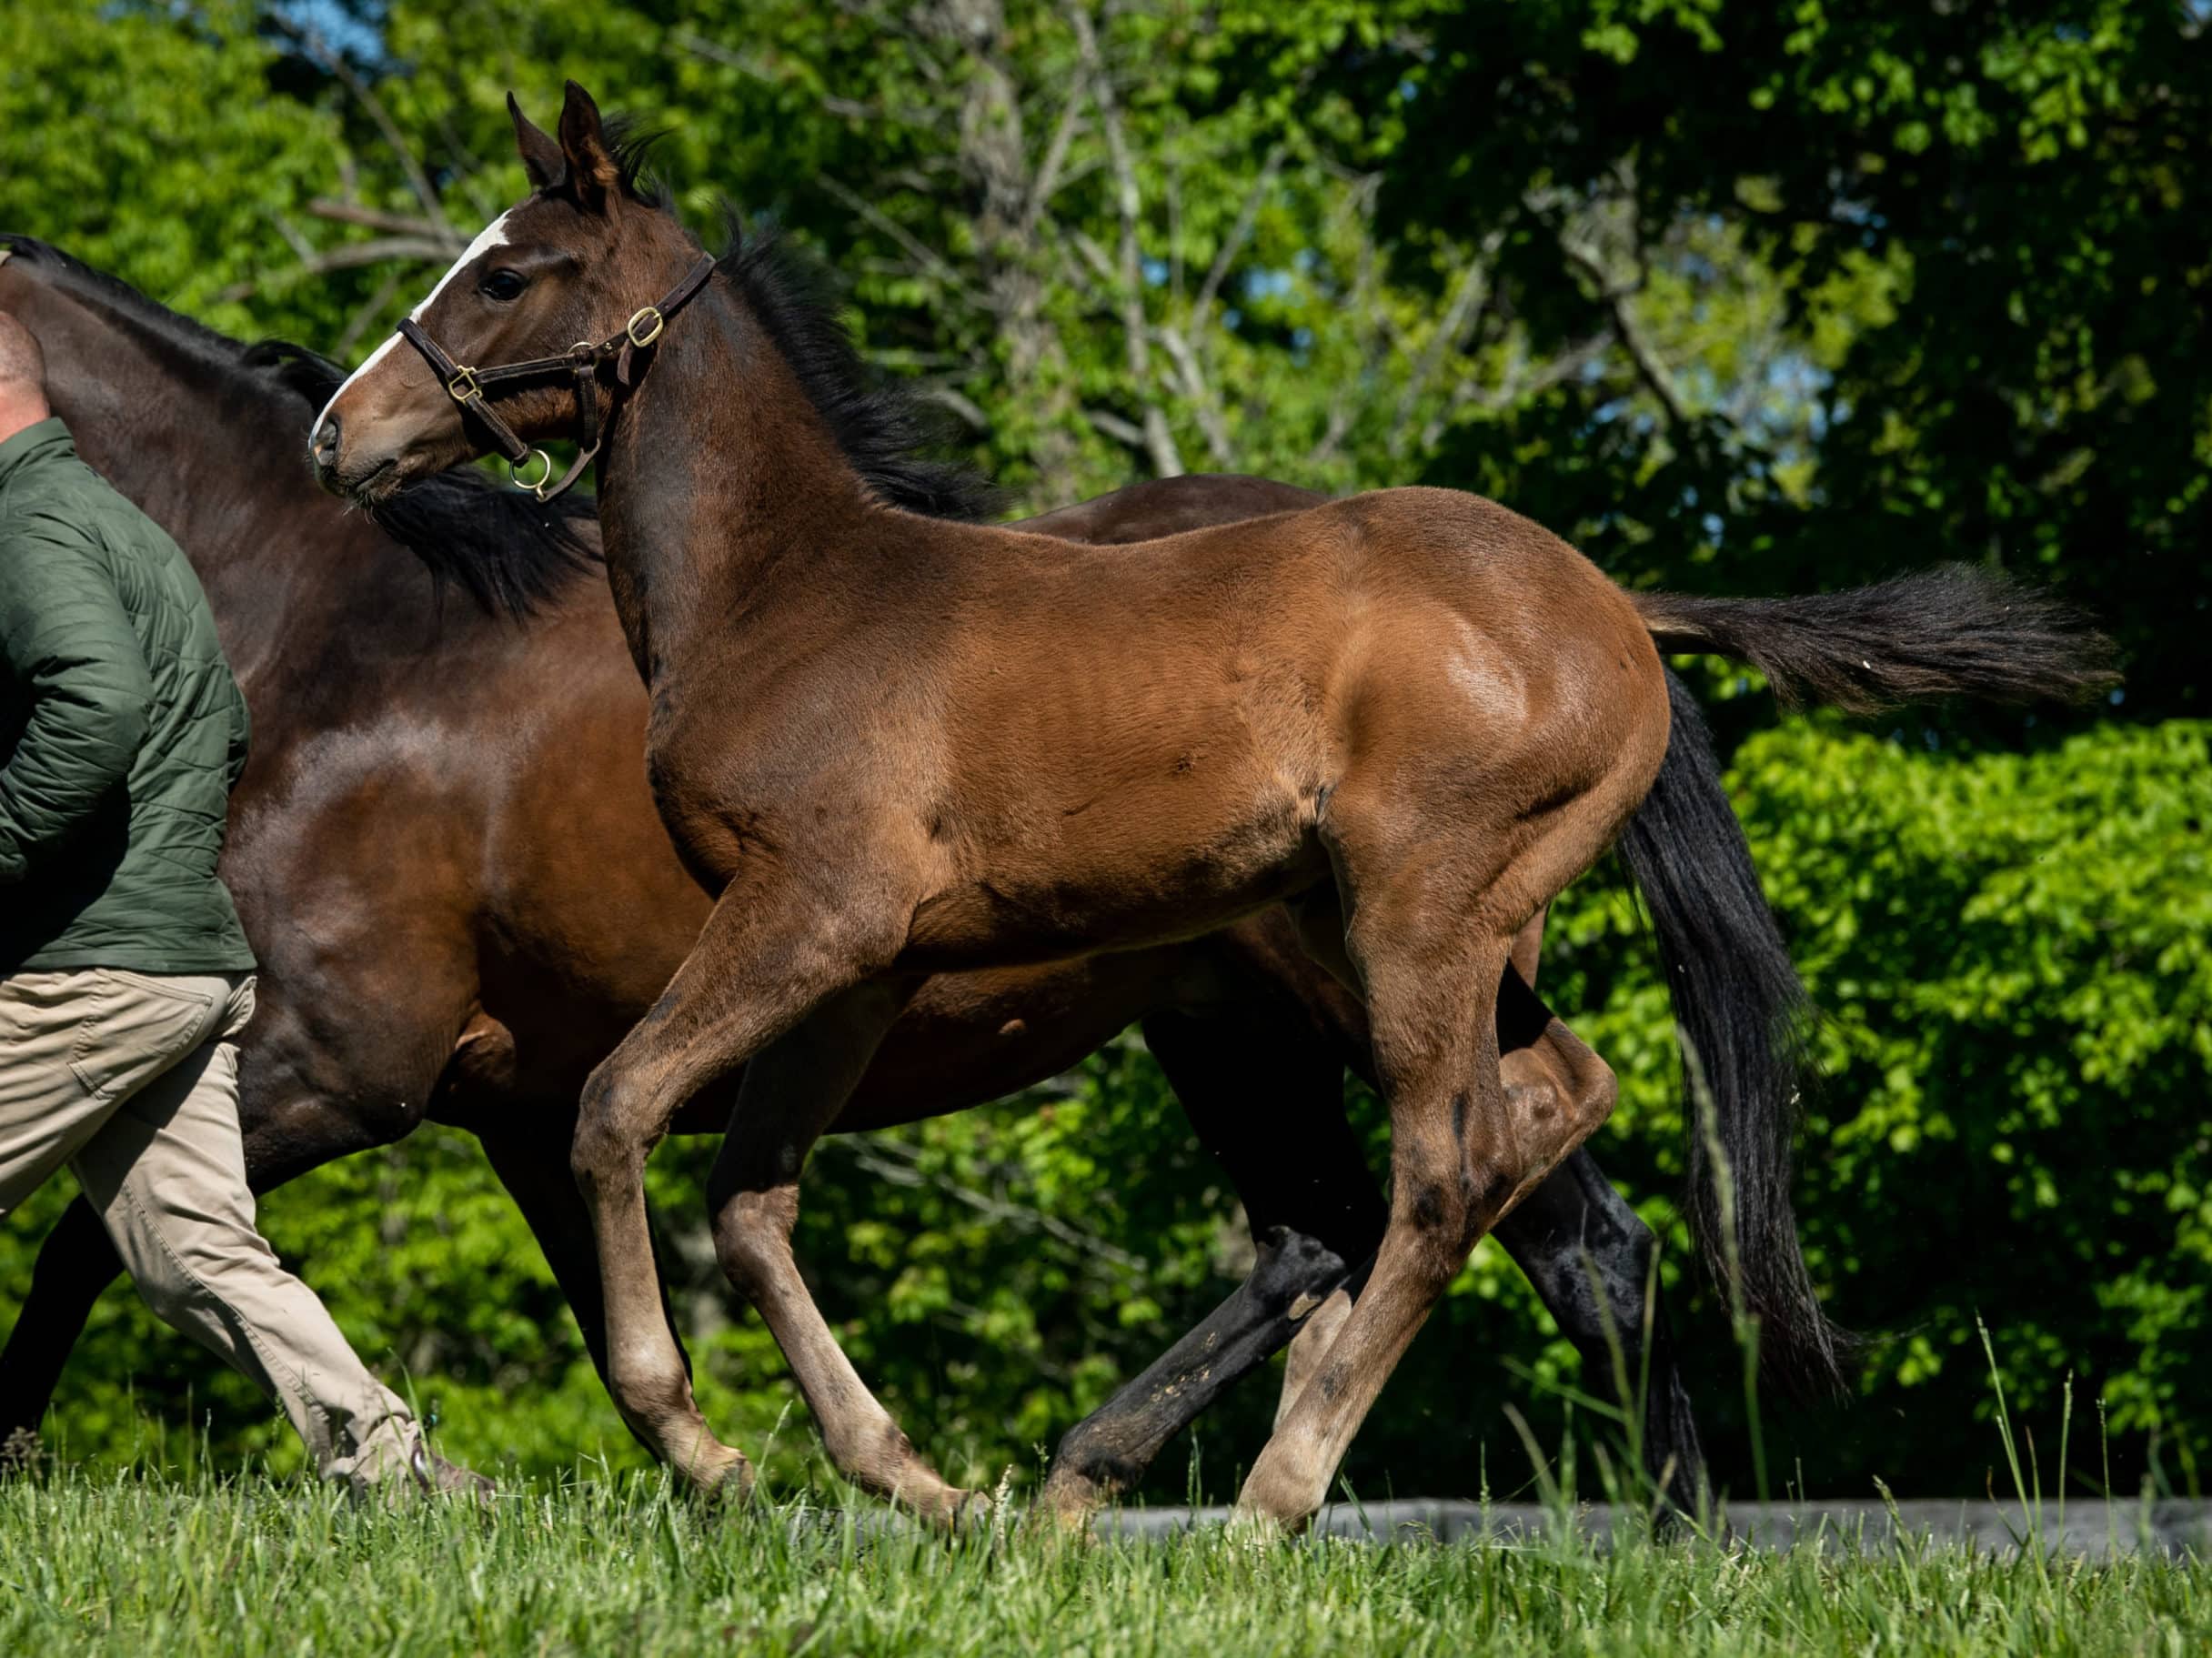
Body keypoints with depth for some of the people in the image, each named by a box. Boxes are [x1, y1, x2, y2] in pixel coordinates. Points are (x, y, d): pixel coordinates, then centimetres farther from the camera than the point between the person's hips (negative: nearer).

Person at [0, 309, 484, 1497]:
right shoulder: (120, 521, 22)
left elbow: (98, 701, -31)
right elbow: (223, 729, 31)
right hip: (201, 962, 10)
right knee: (199, 1255, 7)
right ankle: (381, 1459, -4)